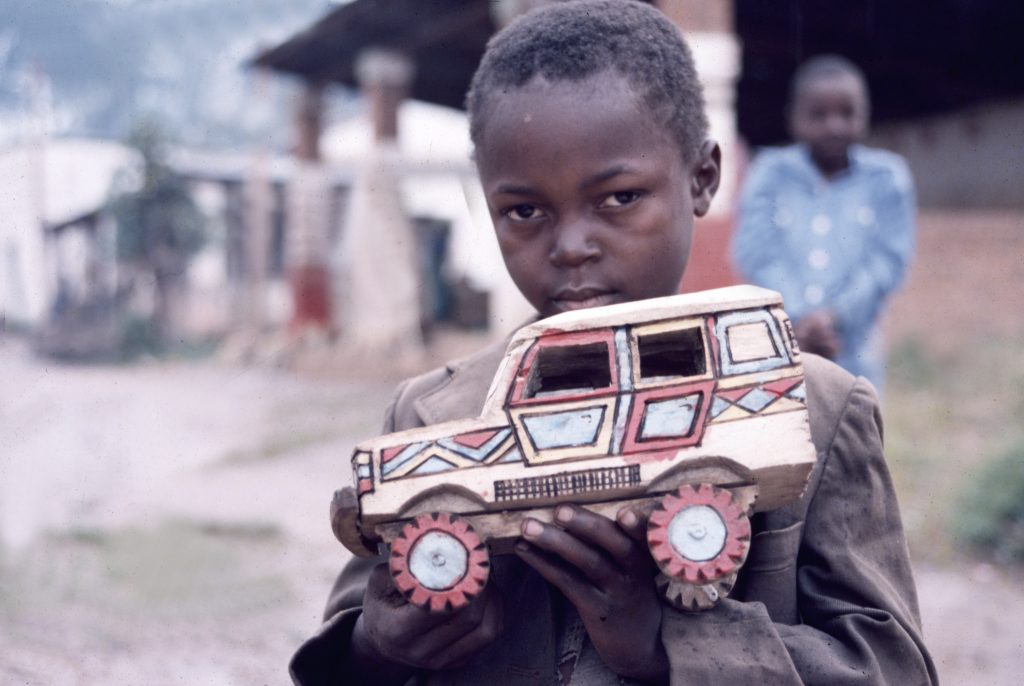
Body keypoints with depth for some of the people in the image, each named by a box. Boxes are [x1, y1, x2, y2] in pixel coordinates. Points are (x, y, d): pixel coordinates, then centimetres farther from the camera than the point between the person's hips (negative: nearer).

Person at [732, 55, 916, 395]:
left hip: (852, 353, 0)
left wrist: (835, 315, -15)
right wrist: (796, 318, -16)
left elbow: (888, 260, -4)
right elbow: (756, 253, -4)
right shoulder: (770, 174, 4)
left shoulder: (886, 179, 3)